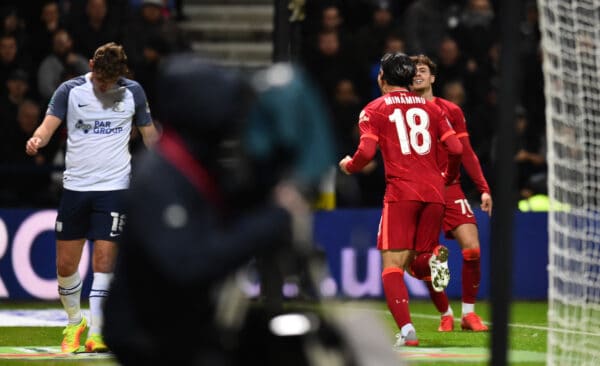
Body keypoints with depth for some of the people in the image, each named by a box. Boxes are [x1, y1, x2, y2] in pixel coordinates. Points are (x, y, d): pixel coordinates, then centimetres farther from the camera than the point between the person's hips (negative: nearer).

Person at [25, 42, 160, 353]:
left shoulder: (133, 92, 3)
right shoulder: (70, 90, -1)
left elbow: (149, 133, 14)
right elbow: (49, 124, -10)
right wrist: (36, 140, -33)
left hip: (114, 187, -1)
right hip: (75, 186, 1)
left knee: (103, 260, -10)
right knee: (65, 264, 4)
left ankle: (96, 333, -5)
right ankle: (75, 321, 28)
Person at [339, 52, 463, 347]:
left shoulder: (374, 110, 5)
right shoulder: (430, 108, 16)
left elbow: (366, 151, -7)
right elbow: (456, 148, 8)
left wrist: (349, 166, 14)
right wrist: (448, 177, 27)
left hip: (401, 192, -4)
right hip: (434, 192, 4)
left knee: (392, 265, -2)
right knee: (414, 262, 17)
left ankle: (407, 330, -20)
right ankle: (434, 258, -19)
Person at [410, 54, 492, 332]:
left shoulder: (450, 111, 8)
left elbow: (465, 152, 10)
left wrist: (483, 189, 3)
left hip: (450, 189, 1)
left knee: (472, 249, -14)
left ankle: (468, 313, 1)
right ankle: (446, 314, 12)